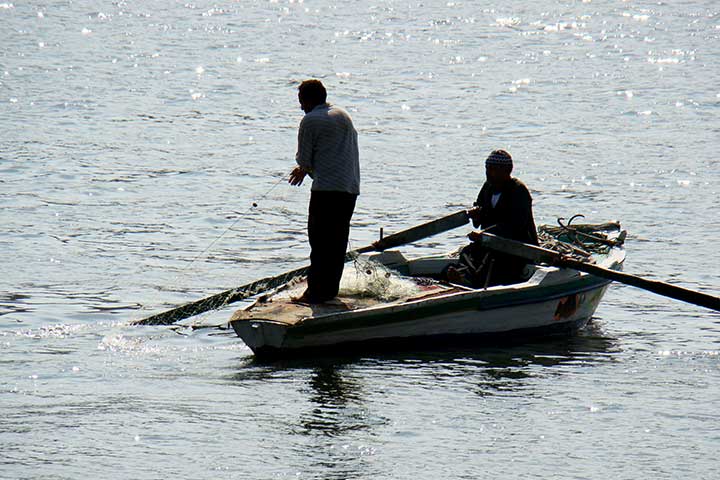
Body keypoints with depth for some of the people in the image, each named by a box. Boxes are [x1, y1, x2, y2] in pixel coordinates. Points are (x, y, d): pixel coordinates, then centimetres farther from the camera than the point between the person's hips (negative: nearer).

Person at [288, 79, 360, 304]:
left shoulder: (310, 121, -5)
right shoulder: (343, 115, 17)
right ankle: (330, 289, 15)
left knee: (320, 241, -4)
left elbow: (304, 160, -5)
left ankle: (316, 292, -5)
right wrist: (305, 169, 30)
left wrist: (306, 169, 21)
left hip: (326, 188, -7)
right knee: (338, 240, 12)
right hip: (351, 188, 7)